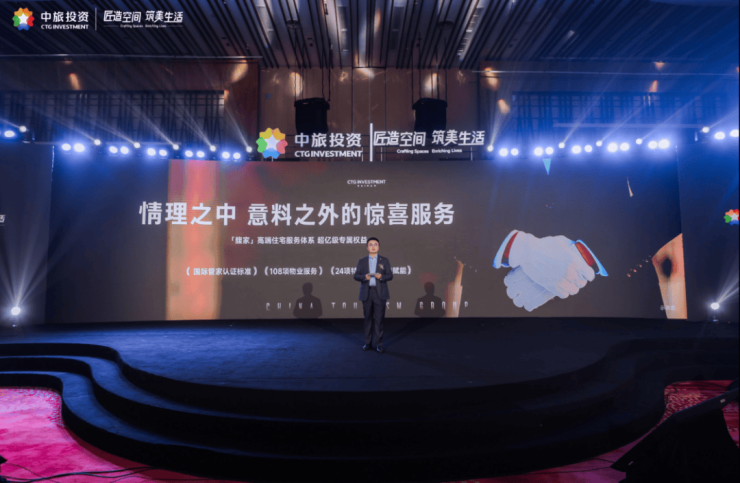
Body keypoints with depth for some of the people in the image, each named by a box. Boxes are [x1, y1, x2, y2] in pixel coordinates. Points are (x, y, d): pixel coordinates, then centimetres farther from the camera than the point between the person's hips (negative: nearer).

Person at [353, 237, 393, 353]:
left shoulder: (384, 260, 9)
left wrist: (381, 276, -16)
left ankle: (379, 344, 6)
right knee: (368, 318, 6)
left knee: (379, 319, -2)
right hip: (366, 293, 1)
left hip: (379, 293, -1)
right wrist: (364, 277, -15)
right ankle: (368, 343, 15)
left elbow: (390, 276, 4)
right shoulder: (362, 261, 11)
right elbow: (356, 276, 5)